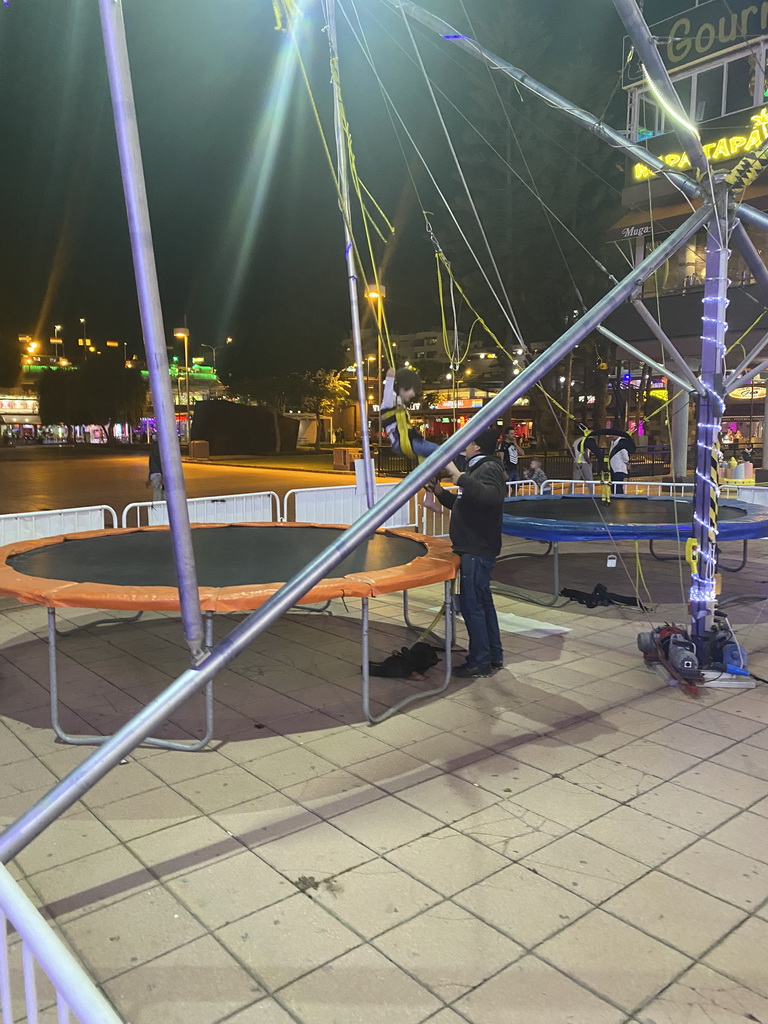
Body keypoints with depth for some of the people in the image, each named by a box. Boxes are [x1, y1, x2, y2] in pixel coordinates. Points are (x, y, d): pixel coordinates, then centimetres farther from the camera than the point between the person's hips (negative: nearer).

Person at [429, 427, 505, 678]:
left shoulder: (490, 468, -14)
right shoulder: (479, 468, 19)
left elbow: (492, 496, -36)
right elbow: (463, 504, 26)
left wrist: (460, 477, -35)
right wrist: (440, 491, 13)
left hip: (477, 551, -11)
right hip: (474, 547, 11)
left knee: (471, 604, -6)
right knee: (482, 603, 16)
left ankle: (480, 662, 3)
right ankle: (494, 657, 25)